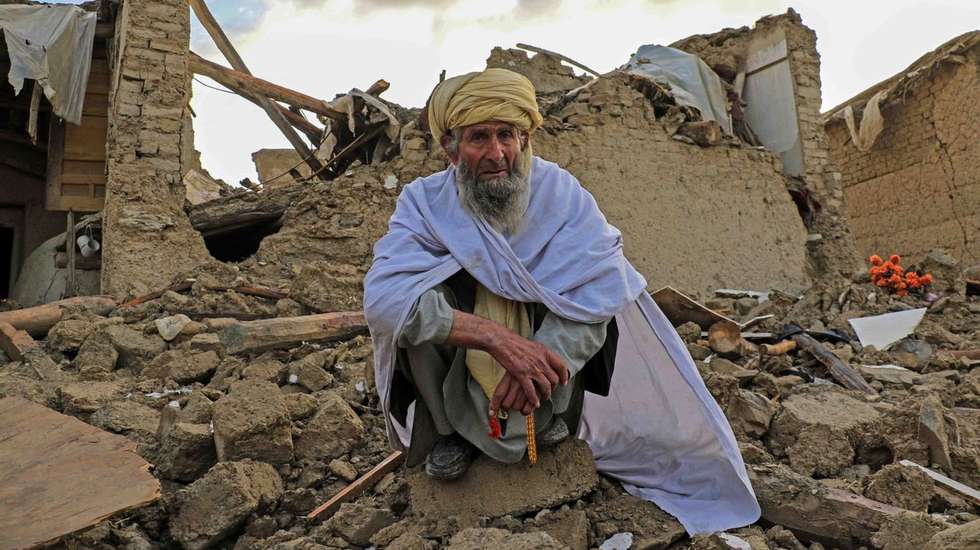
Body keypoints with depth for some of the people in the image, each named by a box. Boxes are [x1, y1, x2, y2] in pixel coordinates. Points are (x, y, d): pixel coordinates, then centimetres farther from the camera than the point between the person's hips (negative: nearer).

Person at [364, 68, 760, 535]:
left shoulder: (560, 192, -14)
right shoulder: (424, 202, -17)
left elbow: (601, 285, -23)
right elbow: (382, 296, -33)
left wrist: (540, 358, -38)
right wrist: (497, 337, -43)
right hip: (455, 378, 0)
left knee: (599, 298, -24)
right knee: (422, 300, -29)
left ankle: (557, 417, -1)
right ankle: (444, 432, -5)